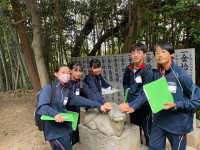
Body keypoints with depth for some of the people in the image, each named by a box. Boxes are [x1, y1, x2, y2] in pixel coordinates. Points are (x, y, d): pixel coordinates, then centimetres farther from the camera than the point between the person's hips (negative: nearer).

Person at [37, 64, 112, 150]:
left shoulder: (66, 90, 8)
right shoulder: (49, 88, -12)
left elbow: (79, 100, 1)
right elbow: (41, 107, -19)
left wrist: (99, 105, -5)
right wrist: (54, 113, -36)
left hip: (66, 128, 7)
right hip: (55, 131, -7)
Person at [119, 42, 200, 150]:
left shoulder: (181, 74, -16)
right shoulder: (156, 74, 1)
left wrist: (176, 105, -23)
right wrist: (133, 106, 4)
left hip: (177, 124, -4)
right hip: (159, 121, 5)